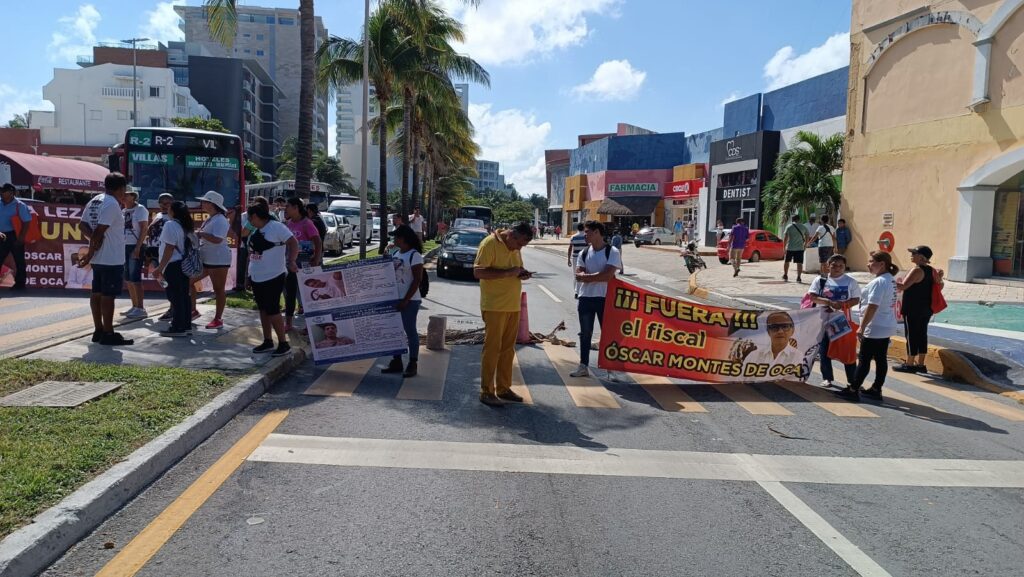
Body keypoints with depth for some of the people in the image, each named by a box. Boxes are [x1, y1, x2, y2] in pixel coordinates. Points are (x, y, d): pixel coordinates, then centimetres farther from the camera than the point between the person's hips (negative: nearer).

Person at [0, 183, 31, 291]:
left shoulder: (19, 205, -8)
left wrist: (21, 237, -16)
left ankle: (20, 283, 9)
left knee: (19, 260, 2)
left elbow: (27, 221, -12)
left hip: (14, 236, -6)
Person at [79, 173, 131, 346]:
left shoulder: (94, 201, 13)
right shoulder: (112, 204, -16)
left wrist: (94, 238, -8)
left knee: (97, 293, 12)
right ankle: (108, 334, -2)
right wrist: (90, 254, -14)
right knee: (108, 295, -5)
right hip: (112, 259, -9)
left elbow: (83, 224, 8)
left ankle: (98, 331, 19)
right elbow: (100, 230, -20)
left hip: (98, 258, 9)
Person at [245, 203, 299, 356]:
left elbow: (293, 243, -21)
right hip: (257, 277, 9)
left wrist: (291, 262, -32)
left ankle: (284, 344, 0)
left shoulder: (276, 227, -14)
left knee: (272, 311, -8)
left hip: (273, 277, -9)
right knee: (263, 310, 13)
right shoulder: (256, 231, 13)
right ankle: (268, 342, 23)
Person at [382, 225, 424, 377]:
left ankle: (412, 365, 8)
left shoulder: (414, 255, -12)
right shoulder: (397, 254, 11)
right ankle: (396, 362, 20)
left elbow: (417, 280, -16)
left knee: (410, 331, 0)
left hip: (409, 300, -8)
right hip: (395, 298, 8)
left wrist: (405, 300, -19)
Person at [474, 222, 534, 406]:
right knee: (492, 348, -4)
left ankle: (503, 388, 21)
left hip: (513, 306, 8)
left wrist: (522, 274, 2)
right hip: (494, 306, -8)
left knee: (508, 349, 11)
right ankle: (486, 392, 4)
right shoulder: (490, 243, -12)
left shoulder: (515, 248, 12)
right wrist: (508, 272, -24)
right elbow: (478, 272, -20)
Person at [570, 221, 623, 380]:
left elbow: (608, 275, -18)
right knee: (585, 333, 11)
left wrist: (587, 276, -12)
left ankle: (611, 369, 10)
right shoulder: (583, 253, 7)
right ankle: (583, 366, 21)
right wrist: (597, 276, -19)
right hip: (585, 298, 4)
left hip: (605, 298, -4)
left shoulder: (612, 252, -7)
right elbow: (578, 275, -3)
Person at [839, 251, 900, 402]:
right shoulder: (891, 281, 11)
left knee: (864, 360, -3)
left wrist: (862, 327, -22)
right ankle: (876, 389, 19)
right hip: (886, 327, 9)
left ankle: (853, 390, 2)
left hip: (874, 329, -9)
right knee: (881, 359, 12)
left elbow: (872, 307, -25)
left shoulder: (878, 282, -20)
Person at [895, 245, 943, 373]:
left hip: (913, 310, -8)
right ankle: (920, 364, 16)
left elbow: (903, 286, -22)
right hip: (926, 309, 8)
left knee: (911, 335, -2)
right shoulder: (931, 270, 9)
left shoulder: (917, 270, -16)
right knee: (922, 335, 11)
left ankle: (909, 364, 3)